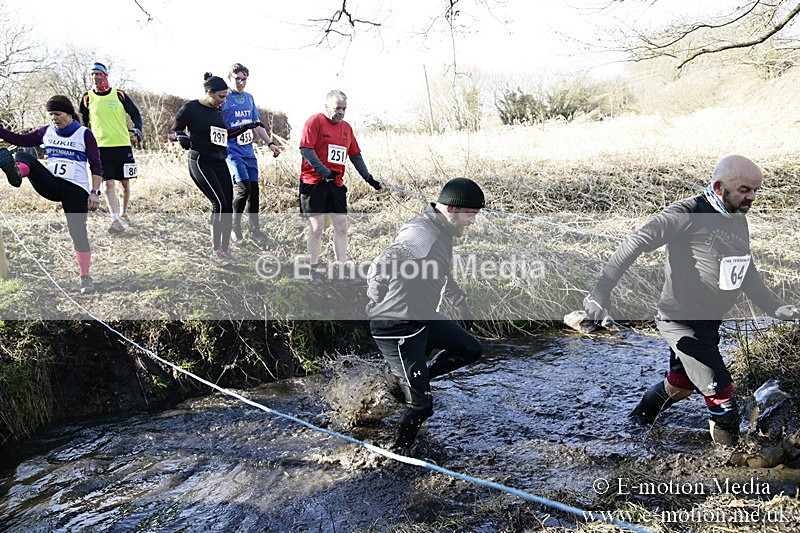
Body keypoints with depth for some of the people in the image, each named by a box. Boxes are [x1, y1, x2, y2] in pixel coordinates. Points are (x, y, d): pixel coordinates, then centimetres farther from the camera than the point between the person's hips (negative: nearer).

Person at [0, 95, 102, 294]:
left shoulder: (84, 134, 1)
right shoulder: (46, 132, 14)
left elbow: (96, 166, -2)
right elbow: (19, 139, 16)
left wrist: (94, 192, -11)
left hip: (76, 190, -4)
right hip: (50, 184, 4)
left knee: (78, 232, -8)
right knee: (23, 156, -18)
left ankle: (86, 278, 3)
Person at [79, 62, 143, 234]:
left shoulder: (119, 95, 2)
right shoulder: (87, 98, 5)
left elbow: (135, 113, 11)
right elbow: (82, 123, 16)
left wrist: (137, 128, -8)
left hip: (123, 145, 1)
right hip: (101, 147, 0)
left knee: (125, 183, 7)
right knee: (109, 183, -11)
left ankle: (123, 212, 29)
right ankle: (115, 220, -14)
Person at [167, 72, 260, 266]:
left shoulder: (218, 110, 13)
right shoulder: (191, 108, -6)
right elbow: (171, 132, -2)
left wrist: (244, 127, 19)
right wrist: (180, 136, -23)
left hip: (220, 163, 7)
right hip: (201, 162, -7)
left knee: (227, 206, 1)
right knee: (219, 203, -16)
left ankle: (225, 249, 14)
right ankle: (215, 252, -6)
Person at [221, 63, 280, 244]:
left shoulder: (249, 98, 13)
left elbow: (257, 124, 21)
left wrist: (270, 143, 15)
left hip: (249, 151, 6)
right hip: (232, 151, -6)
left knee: (254, 189, 6)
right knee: (244, 188, -16)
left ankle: (255, 230, 19)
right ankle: (235, 228, 3)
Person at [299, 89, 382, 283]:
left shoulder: (346, 128, 16)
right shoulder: (315, 122, -5)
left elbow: (355, 155, 20)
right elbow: (305, 149, -15)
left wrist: (369, 178, 15)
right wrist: (323, 171, -23)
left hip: (336, 184, 6)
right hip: (314, 182, -6)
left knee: (342, 226, 4)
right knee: (317, 227, -2)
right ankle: (314, 269, 11)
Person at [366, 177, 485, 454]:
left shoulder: (442, 231, 7)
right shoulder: (420, 234, -27)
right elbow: (380, 267, -35)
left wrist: (461, 303, 33)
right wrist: (377, 304, -18)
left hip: (425, 318, 9)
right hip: (396, 329, -9)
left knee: (471, 350, 19)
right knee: (421, 405, -1)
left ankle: (410, 380, 22)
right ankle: (398, 452, 24)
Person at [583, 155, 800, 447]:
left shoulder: (739, 220, 10)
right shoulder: (688, 214, -19)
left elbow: (747, 273, 20)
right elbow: (635, 243, -24)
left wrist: (776, 309, 12)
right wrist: (601, 290, -31)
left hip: (708, 323, 9)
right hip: (681, 321, -9)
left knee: (680, 384, 23)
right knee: (722, 397, -6)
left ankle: (636, 422, 44)